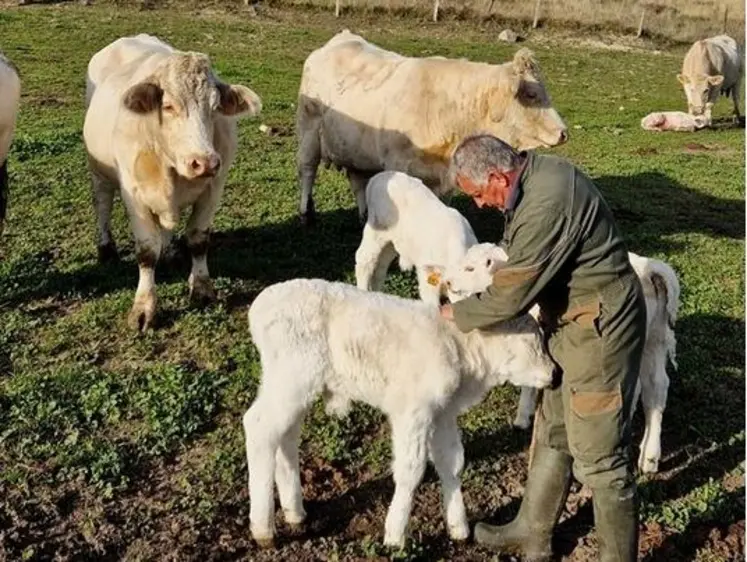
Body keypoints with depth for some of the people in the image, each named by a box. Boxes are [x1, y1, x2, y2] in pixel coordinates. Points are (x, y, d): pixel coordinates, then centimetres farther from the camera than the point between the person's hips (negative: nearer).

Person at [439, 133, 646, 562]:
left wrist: (459, 314, -5)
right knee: (553, 434, 21)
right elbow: (520, 263, 15)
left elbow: (510, 296, -21)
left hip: (600, 330, -10)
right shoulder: (535, 173, 3)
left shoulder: (546, 205, -28)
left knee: (599, 456, 1)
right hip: (573, 322, 10)